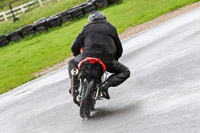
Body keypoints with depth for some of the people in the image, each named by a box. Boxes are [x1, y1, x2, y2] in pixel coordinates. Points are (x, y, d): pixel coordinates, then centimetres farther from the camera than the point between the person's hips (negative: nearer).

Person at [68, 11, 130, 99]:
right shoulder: (111, 28, 19)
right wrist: (114, 59, 42)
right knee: (125, 72, 18)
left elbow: (75, 47, 15)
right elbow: (119, 49, 22)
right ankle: (107, 84, -9)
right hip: (106, 61, -1)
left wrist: (78, 57, 36)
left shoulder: (86, 28, 20)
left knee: (72, 63, 31)